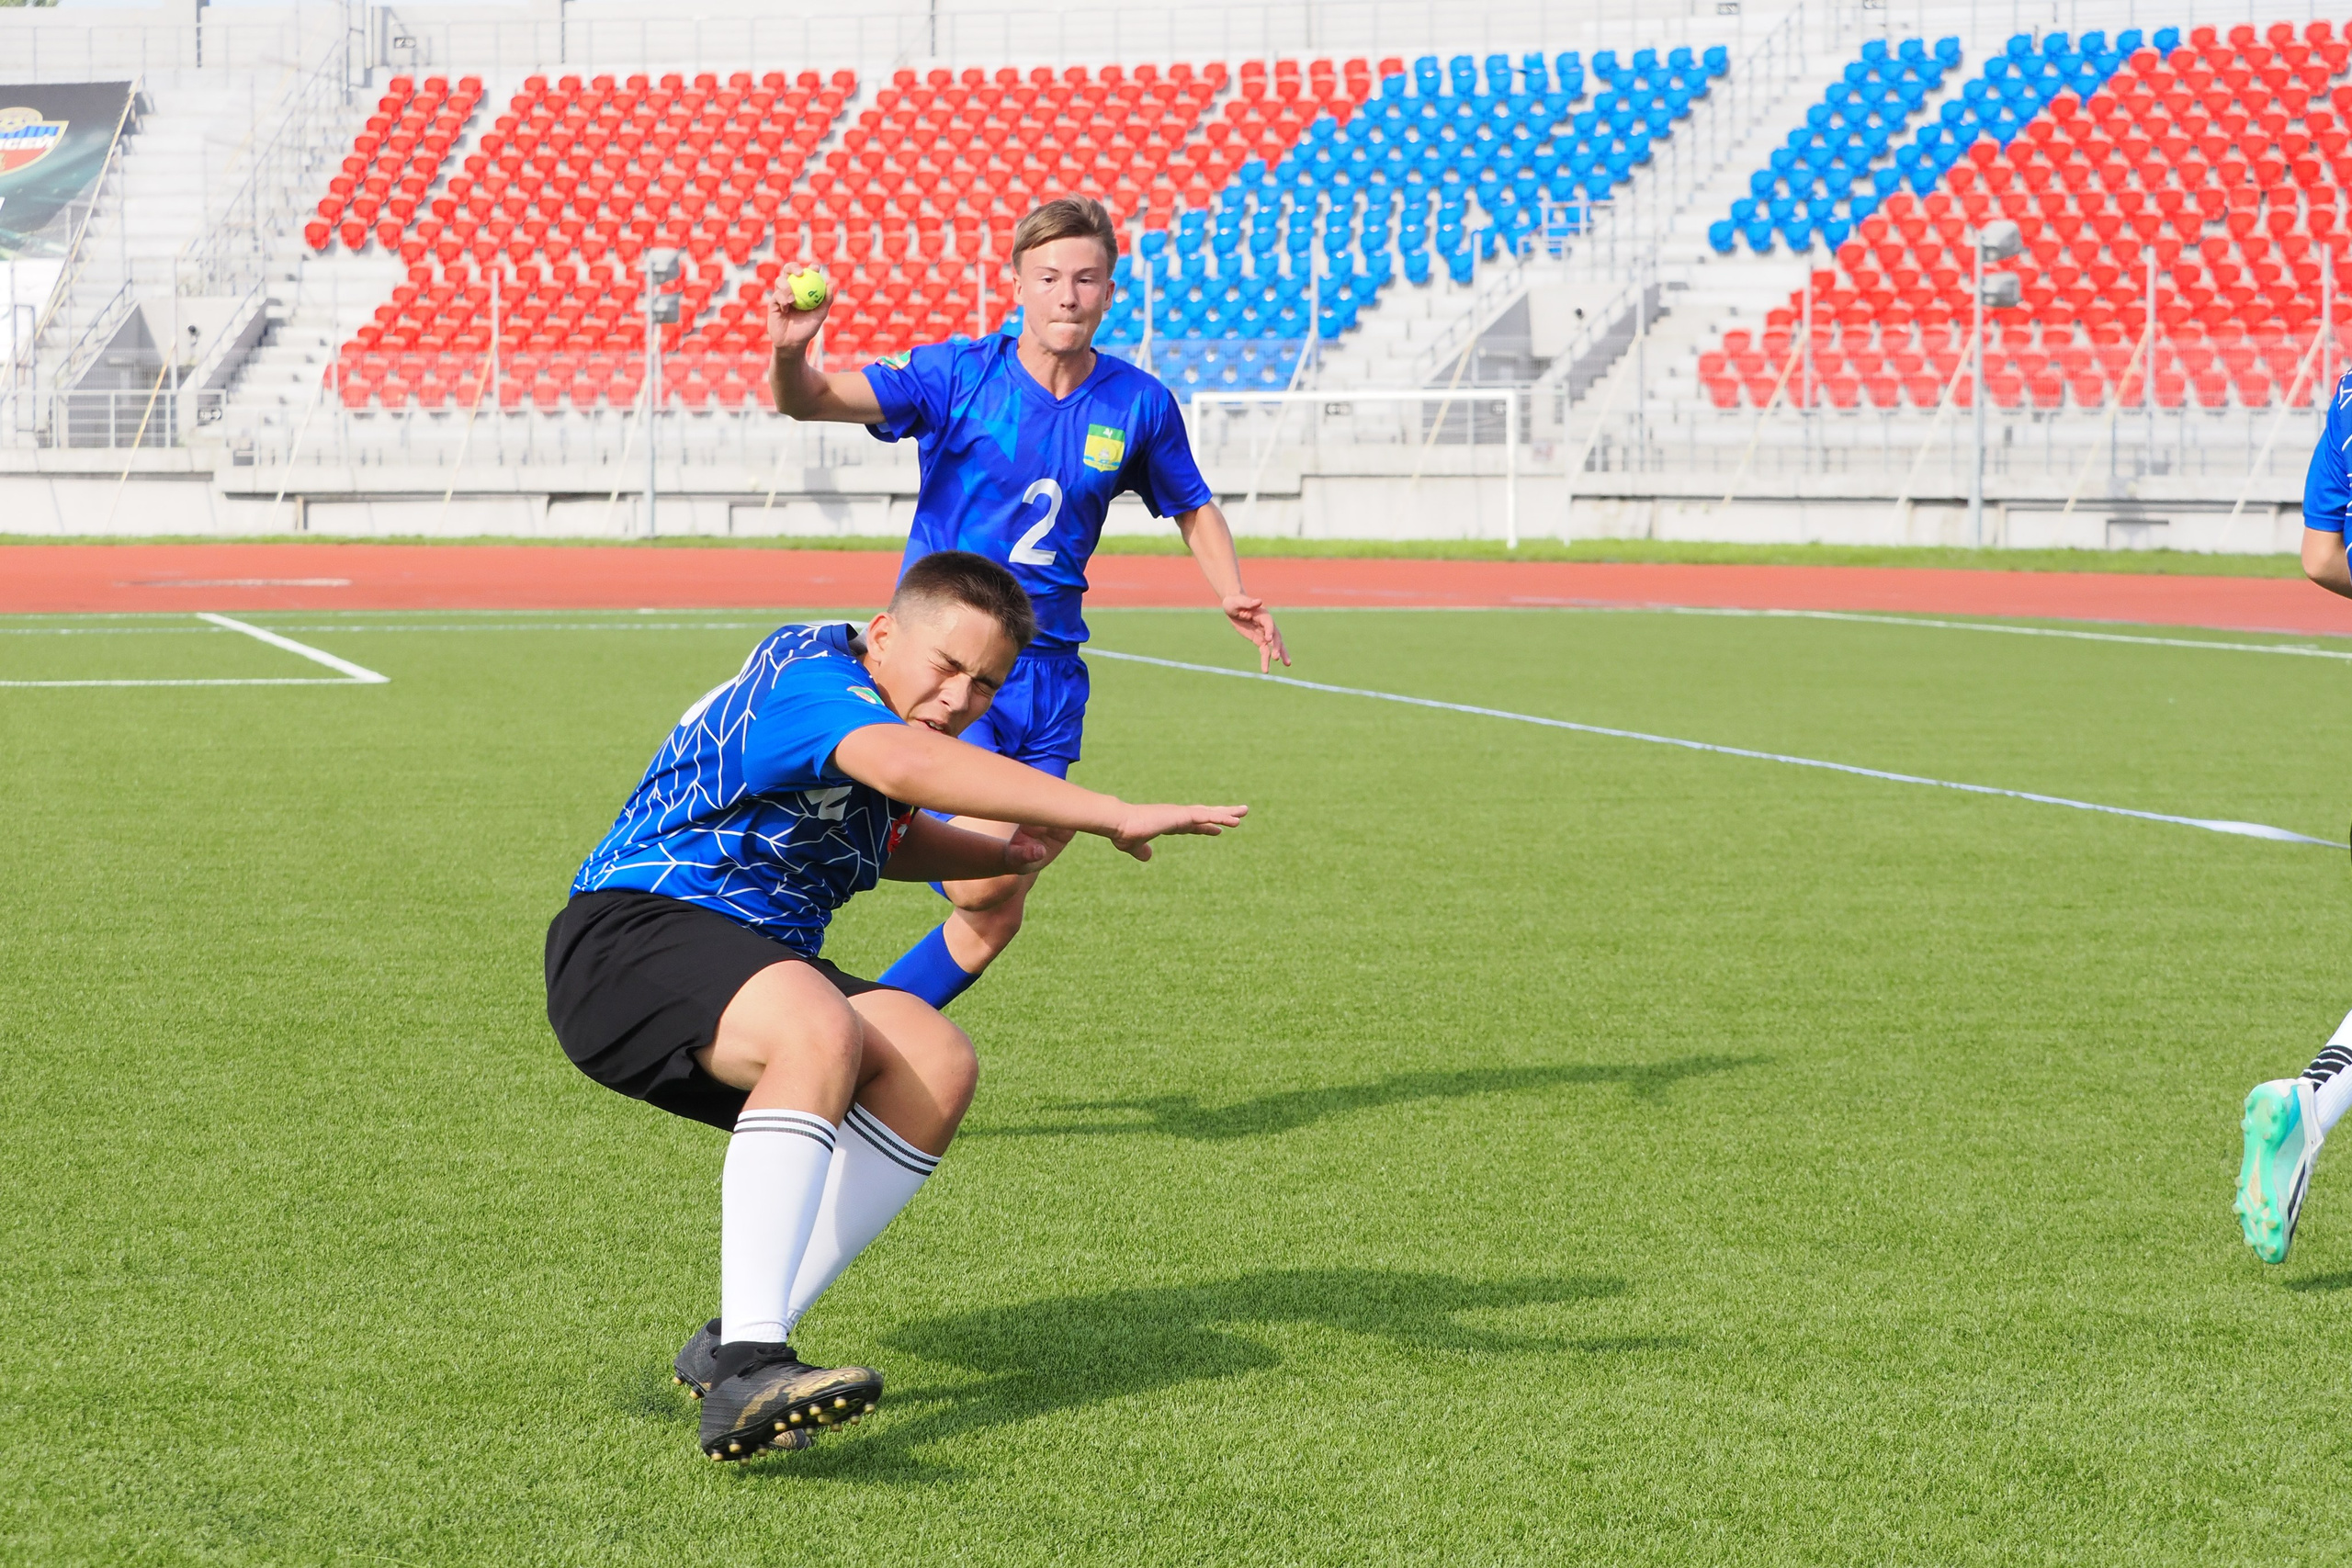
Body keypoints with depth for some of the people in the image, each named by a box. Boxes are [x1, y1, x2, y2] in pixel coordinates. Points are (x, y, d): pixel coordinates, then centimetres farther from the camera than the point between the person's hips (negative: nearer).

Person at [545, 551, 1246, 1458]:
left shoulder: (889, 713, 14)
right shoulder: (806, 677, -17)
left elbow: (889, 835, 36)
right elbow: (906, 766, -40)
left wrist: (1002, 857, 14)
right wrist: (1111, 816, -42)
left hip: (760, 961, 10)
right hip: (629, 936, -10)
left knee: (937, 1068, -10)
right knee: (820, 1032, -36)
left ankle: (735, 1345, -12)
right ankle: (747, 1369, -45)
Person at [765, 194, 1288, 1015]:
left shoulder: (1139, 405, 0)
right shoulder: (960, 375, -9)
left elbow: (1191, 507, 17)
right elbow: (814, 399, -19)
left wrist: (1234, 595, -1)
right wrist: (790, 355, -42)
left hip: (1049, 672, 4)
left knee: (995, 921, 8)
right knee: (987, 879, -22)